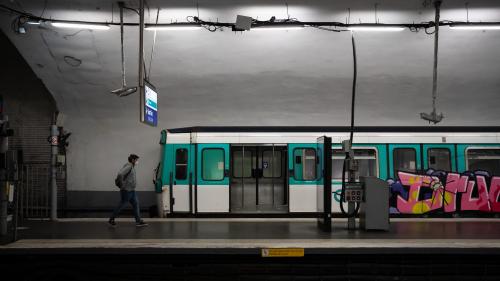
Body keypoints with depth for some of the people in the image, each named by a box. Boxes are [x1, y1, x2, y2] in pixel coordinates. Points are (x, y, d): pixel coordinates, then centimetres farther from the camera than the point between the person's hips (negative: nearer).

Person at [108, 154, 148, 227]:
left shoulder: (132, 167, 14)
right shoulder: (128, 166, -15)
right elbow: (120, 174, -28)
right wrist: (122, 184, -20)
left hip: (132, 190, 10)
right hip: (126, 190, -10)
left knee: (136, 204, 6)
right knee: (122, 205, -1)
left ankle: (138, 221, 6)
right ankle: (111, 219, 11)